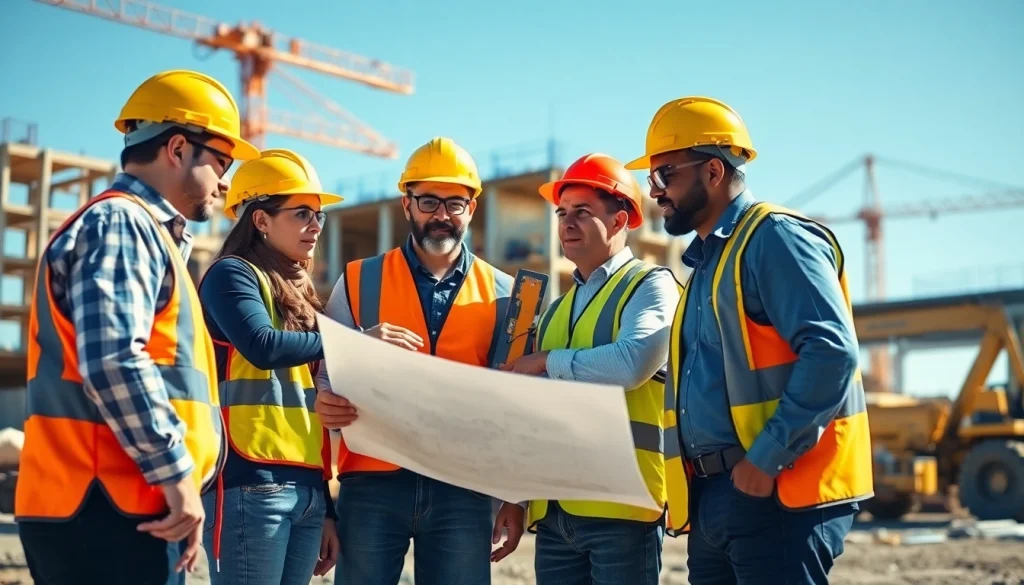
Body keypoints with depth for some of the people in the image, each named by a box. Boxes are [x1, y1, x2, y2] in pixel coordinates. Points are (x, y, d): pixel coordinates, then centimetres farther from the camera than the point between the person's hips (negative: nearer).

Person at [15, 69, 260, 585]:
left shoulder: (144, 231, 25)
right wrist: (177, 474, -19)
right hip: (108, 509, -10)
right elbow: (112, 360, -22)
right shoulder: (121, 221, -8)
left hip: (114, 507, 10)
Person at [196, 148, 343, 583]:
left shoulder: (300, 292, 21)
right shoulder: (232, 274, -1)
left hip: (306, 486, 8)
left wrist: (327, 506, 17)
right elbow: (263, 347, -21)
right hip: (252, 484, -8)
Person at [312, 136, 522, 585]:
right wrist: (328, 404, -16)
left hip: (463, 487, 1)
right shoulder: (360, 281, 7)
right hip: (372, 481, 0)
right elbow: (328, 375, 8)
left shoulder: (502, 294, 9)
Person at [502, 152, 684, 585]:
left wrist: (548, 362, -8)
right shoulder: (558, 308, 20)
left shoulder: (651, 285, -1)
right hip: (554, 509, 7)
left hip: (620, 505, -7)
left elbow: (632, 364, -21)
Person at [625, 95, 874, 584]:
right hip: (713, 492, 9)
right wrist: (696, 482, 12)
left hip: (777, 492, -9)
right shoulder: (707, 259, 19)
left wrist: (767, 459, -21)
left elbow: (832, 352, -21)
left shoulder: (774, 238, -10)